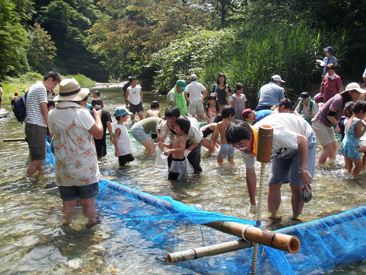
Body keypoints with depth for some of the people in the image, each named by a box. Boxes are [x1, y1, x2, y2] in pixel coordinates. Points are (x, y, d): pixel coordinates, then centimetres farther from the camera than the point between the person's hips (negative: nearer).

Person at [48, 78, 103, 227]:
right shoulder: (81, 113, -18)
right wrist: (97, 117, 5)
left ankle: (66, 223, 29)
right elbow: (99, 133, -13)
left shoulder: (52, 114, -3)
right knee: (88, 200, 13)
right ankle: (91, 220, 28)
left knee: (68, 201, 17)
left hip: (63, 166, 4)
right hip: (84, 167, -4)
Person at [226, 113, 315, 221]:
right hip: (283, 149, 5)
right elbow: (250, 174, -6)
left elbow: (303, 140, -27)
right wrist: (253, 204, 1)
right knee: (274, 185, -4)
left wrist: (303, 169, -29)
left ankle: (294, 220, 7)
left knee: (296, 186, -13)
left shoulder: (272, 135, -44)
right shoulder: (245, 147, -21)